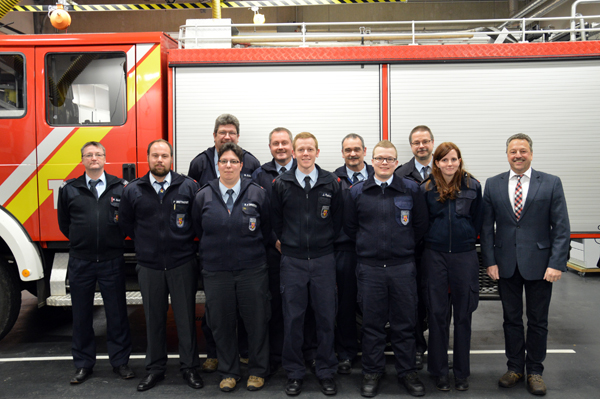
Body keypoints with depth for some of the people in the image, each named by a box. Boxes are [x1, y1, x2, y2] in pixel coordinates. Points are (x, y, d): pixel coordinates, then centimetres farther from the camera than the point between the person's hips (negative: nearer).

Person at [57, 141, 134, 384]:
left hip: (112, 261, -1)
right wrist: (80, 241, 12)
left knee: (117, 313, 7)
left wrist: (116, 239, 2)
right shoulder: (69, 190, 5)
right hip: (80, 262, 2)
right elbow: (64, 223, 15)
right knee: (81, 315, 11)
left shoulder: (121, 187, -1)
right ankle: (83, 364, 25)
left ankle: (120, 361, 20)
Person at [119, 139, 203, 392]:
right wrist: (145, 243, 10)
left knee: (185, 317, 6)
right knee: (154, 319, 12)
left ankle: (189, 367, 22)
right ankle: (155, 368, 26)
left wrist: (187, 241, 2)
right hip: (148, 265, 2)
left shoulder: (189, 186, -2)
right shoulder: (133, 190, 3)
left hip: (183, 264, -1)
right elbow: (125, 224, 13)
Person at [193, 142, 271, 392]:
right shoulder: (203, 196, 2)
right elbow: (198, 230, 14)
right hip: (216, 271, 1)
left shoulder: (257, 194, 0)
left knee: (257, 322, 6)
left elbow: (266, 229, 9)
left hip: (252, 270, -1)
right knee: (222, 323, 9)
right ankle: (229, 373, 27)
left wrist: (252, 250, 9)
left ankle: (257, 371, 25)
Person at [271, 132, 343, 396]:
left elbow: (337, 219, 9)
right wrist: (287, 242, 8)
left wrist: (325, 243, 8)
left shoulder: (331, 183, 1)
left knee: (326, 317, 6)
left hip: (323, 259, 1)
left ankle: (326, 371, 23)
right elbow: (275, 220, 9)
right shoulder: (281, 184, 0)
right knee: (292, 318, 5)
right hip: (292, 260, 0)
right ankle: (294, 372, 21)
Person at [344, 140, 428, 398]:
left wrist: (405, 247, 9)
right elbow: (349, 226, 11)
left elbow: (421, 224, 9)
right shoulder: (357, 192, 4)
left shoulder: (411, 189, 3)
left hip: (403, 267, 0)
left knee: (404, 323, 8)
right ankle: (372, 372, 23)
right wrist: (369, 246, 10)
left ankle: (407, 372, 25)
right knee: (372, 323, 8)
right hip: (370, 268, 0)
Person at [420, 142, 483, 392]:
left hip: (465, 256, 1)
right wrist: (434, 241, 5)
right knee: (437, 313, 5)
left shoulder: (472, 186, 2)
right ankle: (439, 371, 18)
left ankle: (462, 372, 22)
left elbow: (478, 220, 9)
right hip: (435, 256, 0)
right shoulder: (427, 189, 0)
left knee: (463, 314, 8)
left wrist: (467, 240, 8)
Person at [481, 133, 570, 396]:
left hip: (539, 263, -1)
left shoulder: (551, 184, -1)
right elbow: (486, 227, 3)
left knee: (538, 321, 10)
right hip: (506, 264, 2)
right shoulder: (493, 185, 4)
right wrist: (490, 261, -3)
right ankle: (515, 367, 28)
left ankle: (535, 371, 26)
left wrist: (557, 264, -11)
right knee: (511, 319, 12)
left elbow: (561, 228, -4)